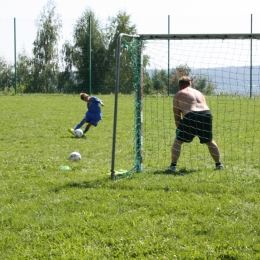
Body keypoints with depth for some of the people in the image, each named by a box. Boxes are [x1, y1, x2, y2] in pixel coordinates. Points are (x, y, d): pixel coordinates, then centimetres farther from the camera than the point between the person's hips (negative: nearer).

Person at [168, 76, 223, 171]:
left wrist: (179, 128, 25)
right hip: (206, 115, 4)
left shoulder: (178, 95, 15)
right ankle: (218, 164, 28)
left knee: (178, 141, 9)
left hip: (191, 117, -4)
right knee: (209, 141, 24)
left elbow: (176, 115, 13)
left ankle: (173, 165, 1)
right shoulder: (199, 93, 29)